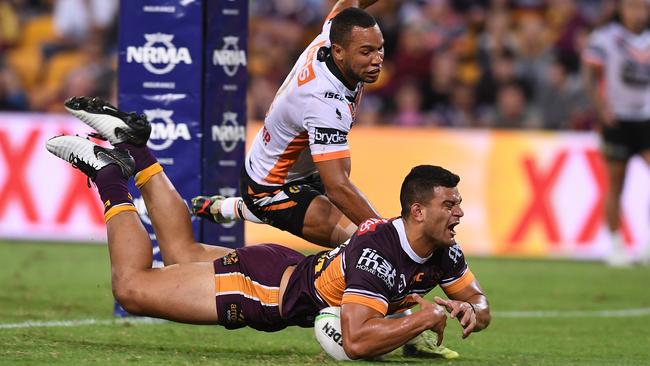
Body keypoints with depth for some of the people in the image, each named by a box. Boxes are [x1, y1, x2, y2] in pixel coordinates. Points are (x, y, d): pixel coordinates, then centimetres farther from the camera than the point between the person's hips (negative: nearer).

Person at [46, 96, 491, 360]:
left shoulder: (443, 252, -12)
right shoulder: (378, 252, -37)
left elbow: (478, 301, 5)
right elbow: (356, 340, -44)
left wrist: (470, 311, -19)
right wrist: (424, 317, -39)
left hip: (292, 270, 8)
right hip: (266, 285, -8)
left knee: (183, 252, 29)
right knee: (133, 286, -4)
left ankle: (133, 147, 35)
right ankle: (109, 174, 10)